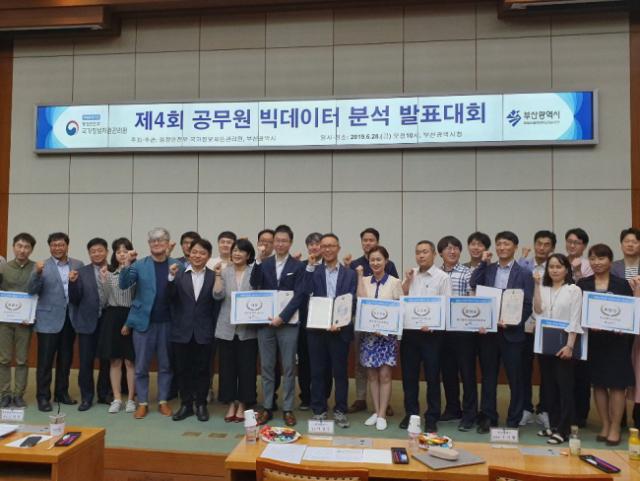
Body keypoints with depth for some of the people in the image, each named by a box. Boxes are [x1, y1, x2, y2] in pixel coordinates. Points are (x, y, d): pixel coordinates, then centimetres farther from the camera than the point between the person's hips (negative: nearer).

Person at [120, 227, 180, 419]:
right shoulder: (140, 265, 2)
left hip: (167, 322, 0)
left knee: (166, 365, 10)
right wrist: (128, 264, -21)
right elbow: (124, 284, -9)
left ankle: (163, 401, 23)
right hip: (144, 321, 0)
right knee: (141, 366, 8)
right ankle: (142, 403, 21)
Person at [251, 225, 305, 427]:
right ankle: (267, 407, 21)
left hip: (287, 322, -2)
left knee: (288, 368, 5)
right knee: (266, 367, 9)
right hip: (265, 322, 2)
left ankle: (288, 409, 16)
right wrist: (258, 260, -17)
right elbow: (254, 285, -8)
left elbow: (299, 296, -7)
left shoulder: (298, 266, -1)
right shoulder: (264, 263, 7)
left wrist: (282, 317, -15)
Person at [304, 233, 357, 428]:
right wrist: (310, 266, -14)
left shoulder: (349, 273, 5)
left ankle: (340, 411, 19)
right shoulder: (314, 271, 6)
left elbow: (351, 302, 0)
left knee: (340, 372, 7)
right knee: (318, 372, 8)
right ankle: (319, 410, 20)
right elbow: (306, 291, -11)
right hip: (316, 328, 1)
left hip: (340, 328, 0)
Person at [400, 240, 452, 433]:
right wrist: (407, 282, -1)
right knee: (409, 375, 10)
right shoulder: (410, 275, 10)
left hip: (431, 332, -4)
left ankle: (432, 418, 16)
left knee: (432, 376, 4)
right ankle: (410, 413, 23)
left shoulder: (442, 277, -2)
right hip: (409, 331, 4)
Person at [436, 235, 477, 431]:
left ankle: (469, 415, 13)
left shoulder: (467, 273, -3)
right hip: (441, 329, 4)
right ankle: (452, 408, 29)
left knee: (467, 372, 3)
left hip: (463, 329, -4)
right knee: (447, 371, 13)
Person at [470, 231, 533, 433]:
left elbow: (528, 305, -4)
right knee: (488, 377, 10)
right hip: (487, 331, 2)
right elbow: (473, 286, -9)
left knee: (515, 379, 6)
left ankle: (513, 421, 19)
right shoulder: (487, 270, 8)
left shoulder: (524, 274, 1)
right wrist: (483, 262, -8)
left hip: (511, 333, -2)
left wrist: (511, 323, -17)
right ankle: (487, 418, 21)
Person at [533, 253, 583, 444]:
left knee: (564, 386, -1)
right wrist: (537, 285, -9)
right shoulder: (543, 289, 8)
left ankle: (563, 429, 4)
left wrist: (570, 345, -14)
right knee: (548, 385, 10)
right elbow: (538, 311, -7)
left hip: (564, 344, -4)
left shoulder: (574, 290, -2)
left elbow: (575, 320, -7)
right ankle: (553, 424, 20)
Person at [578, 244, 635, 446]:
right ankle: (605, 426, 21)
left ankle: (615, 428, 14)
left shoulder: (622, 284, 0)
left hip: (616, 340, -1)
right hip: (592, 339, 2)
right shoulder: (582, 284, 3)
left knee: (617, 384, 2)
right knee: (598, 383, 9)